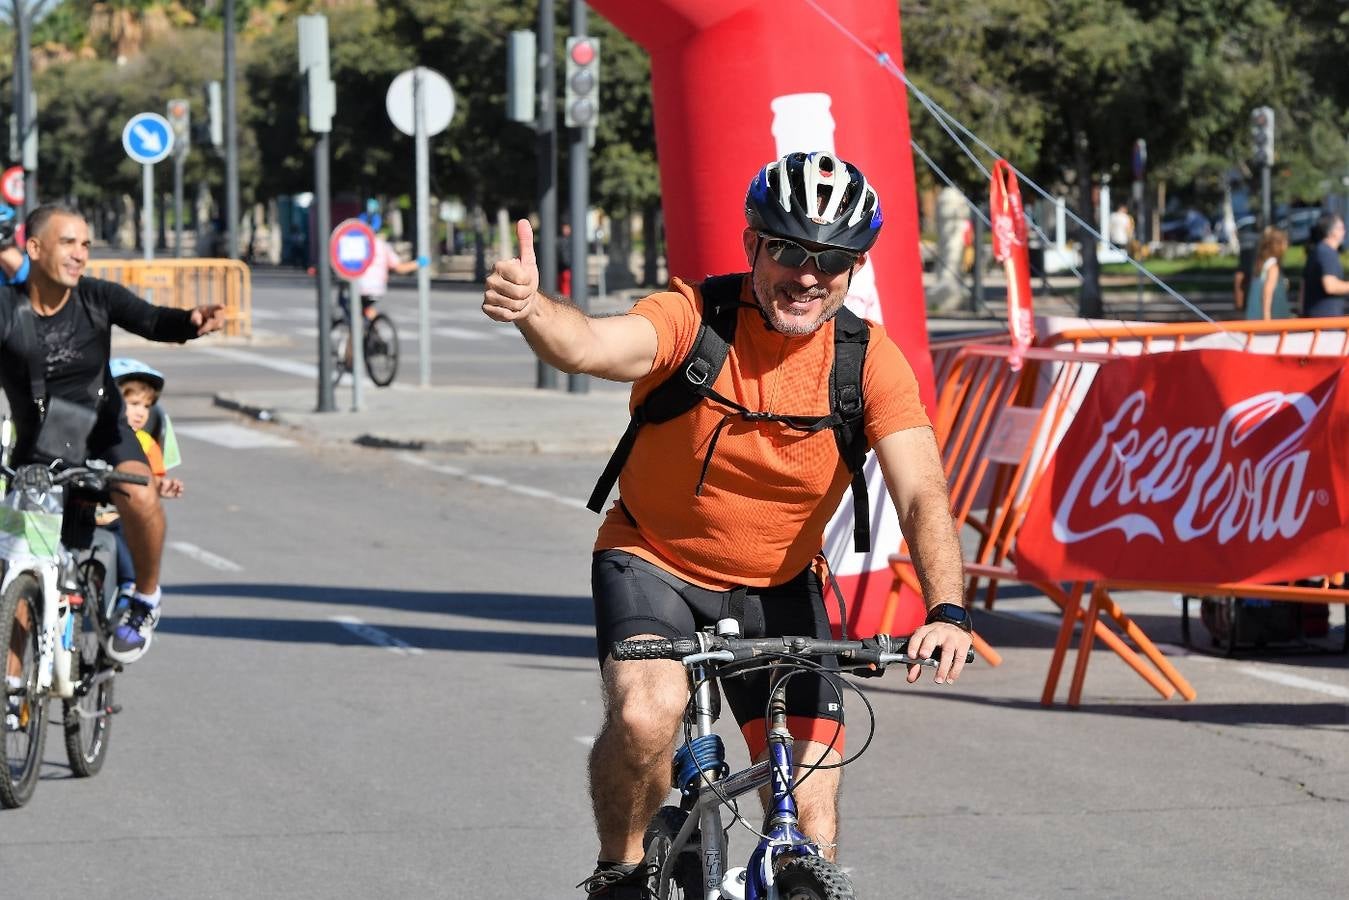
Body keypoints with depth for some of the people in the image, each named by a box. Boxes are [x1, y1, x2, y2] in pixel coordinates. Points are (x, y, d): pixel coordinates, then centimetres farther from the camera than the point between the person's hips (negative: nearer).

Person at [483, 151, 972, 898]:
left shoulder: (869, 360, -14)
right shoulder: (695, 319, -21)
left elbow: (921, 495, -23)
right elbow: (590, 346, -41)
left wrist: (946, 611, -41)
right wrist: (530, 309, -64)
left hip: (780, 587, 2)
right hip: (655, 563, -2)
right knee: (647, 714, -32)